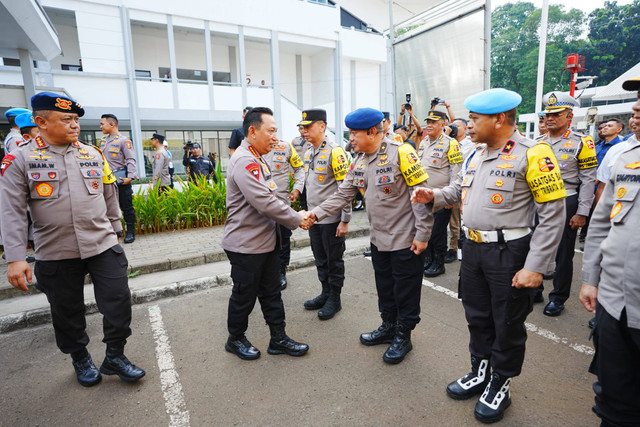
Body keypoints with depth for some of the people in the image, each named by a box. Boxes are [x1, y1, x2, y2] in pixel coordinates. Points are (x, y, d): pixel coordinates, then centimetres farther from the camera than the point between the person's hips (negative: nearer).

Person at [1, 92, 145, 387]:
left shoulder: (93, 154, 6)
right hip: (56, 254, -1)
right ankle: (80, 360, 37)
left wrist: (114, 232, 16)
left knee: (118, 302, 2)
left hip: (103, 246, 2)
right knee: (67, 312, 14)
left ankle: (115, 356, 24)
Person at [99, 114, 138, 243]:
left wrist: (130, 176, -19)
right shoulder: (103, 141, 16)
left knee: (126, 206, 0)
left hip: (121, 180, -7)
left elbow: (130, 160, -10)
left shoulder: (124, 140, -5)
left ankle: (130, 232, 10)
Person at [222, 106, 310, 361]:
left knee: (271, 292, 16)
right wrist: (296, 220, -15)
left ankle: (278, 339, 29)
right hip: (246, 245, -10)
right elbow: (265, 203, -27)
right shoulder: (244, 162, -22)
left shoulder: (257, 159, 13)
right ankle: (235, 339, 32)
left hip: (265, 241, 10)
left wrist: (296, 216, 7)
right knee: (244, 295, 9)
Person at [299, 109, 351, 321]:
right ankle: (325, 294, 33)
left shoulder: (334, 151, -14)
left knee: (334, 261, 6)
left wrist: (345, 220, -17)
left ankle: (334, 299, 22)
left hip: (331, 219, -8)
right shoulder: (308, 153, 11)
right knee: (320, 260, 18)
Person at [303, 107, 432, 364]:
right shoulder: (359, 161, 6)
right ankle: (388, 327, 41)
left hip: (406, 239, -7)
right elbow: (343, 195, 6)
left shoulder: (401, 153, -17)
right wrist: (317, 213, -6)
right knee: (385, 287, 20)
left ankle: (403, 336, 28)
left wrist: (422, 235, -17)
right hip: (379, 239, 7)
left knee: (406, 290, 9)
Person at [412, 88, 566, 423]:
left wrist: (535, 268, -17)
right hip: (472, 248, 7)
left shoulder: (532, 154, -14)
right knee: (477, 317, 19)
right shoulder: (475, 154, 8)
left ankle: (500, 385, 33)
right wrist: (434, 197, 1)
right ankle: (480, 371, 41)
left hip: (509, 252, -6)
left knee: (507, 324, 11)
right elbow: (459, 189, 22)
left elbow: (552, 214, -15)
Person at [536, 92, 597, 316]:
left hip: (566, 204, -4)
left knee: (563, 254, 6)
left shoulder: (580, 142, -3)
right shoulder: (537, 143, 9)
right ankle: (534, 290, 26)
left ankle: (558, 298, 20)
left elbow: (588, 179, -6)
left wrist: (582, 213, -11)